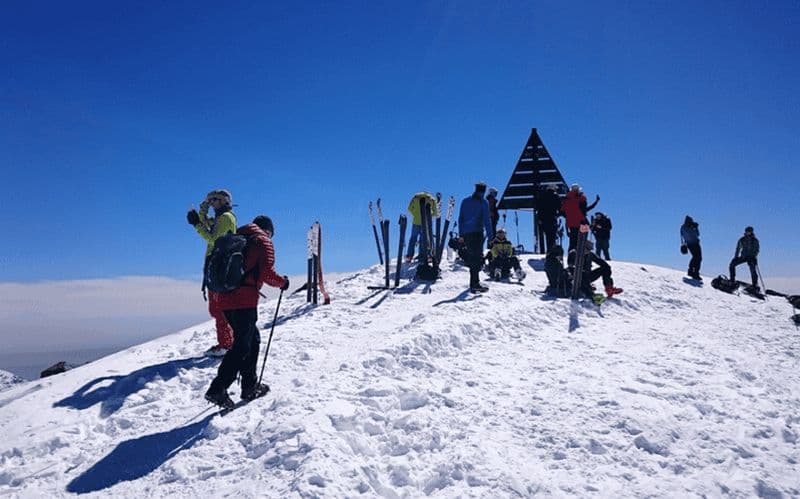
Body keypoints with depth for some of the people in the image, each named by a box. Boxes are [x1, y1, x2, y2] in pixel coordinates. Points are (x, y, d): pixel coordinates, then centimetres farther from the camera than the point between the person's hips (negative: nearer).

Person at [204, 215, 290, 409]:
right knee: (242, 346, -6)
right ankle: (217, 389, -13)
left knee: (253, 339, 18)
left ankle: (250, 386, 22)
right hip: (244, 301, -8)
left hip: (225, 299, 8)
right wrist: (283, 282, 6)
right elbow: (267, 273, -10)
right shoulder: (263, 241, 1)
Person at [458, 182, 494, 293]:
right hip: (477, 232, -6)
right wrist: (490, 234, -4)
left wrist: (461, 233, 16)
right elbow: (487, 220, -6)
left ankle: (474, 280, 22)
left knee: (471, 256, 15)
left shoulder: (465, 201, 13)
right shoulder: (483, 203, -2)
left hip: (466, 233, 6)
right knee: (477, 257, -8)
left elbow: (460, 218, 13)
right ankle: (475, 284, -17)